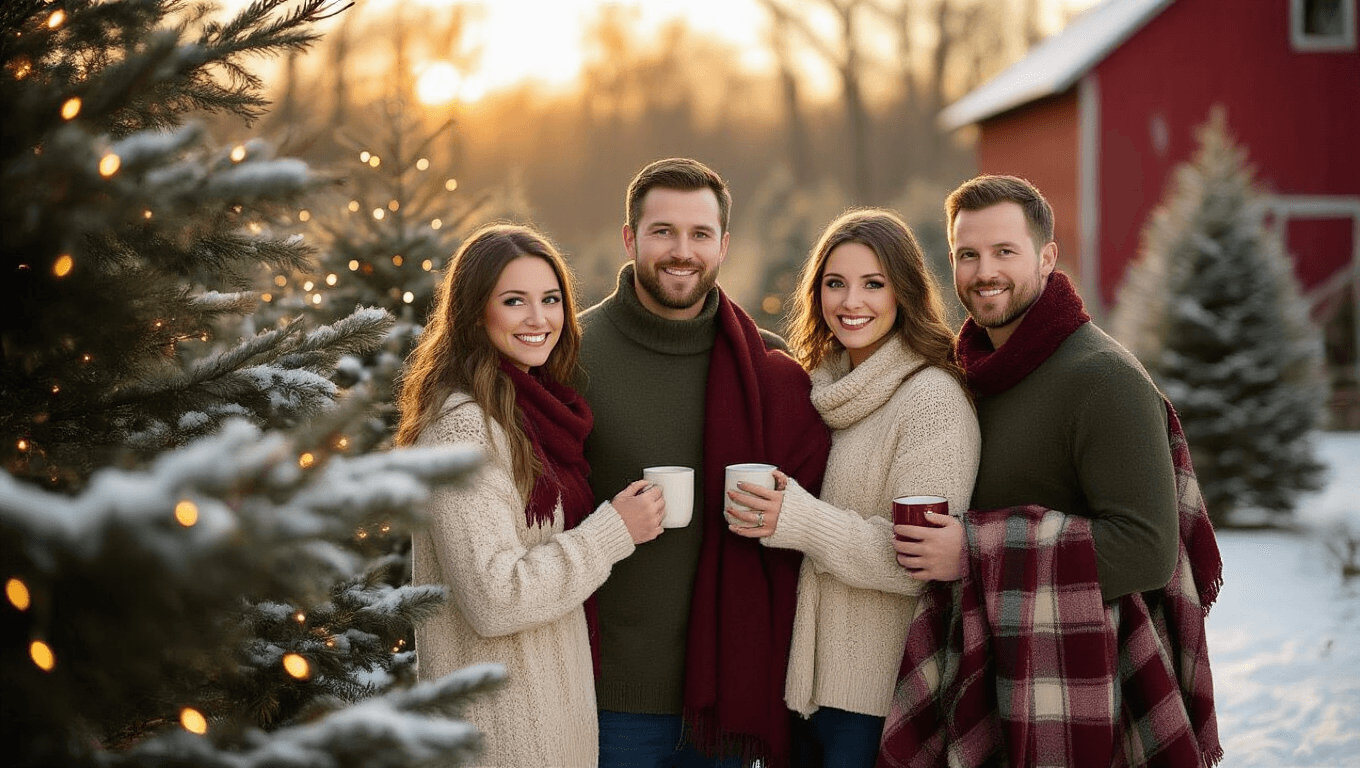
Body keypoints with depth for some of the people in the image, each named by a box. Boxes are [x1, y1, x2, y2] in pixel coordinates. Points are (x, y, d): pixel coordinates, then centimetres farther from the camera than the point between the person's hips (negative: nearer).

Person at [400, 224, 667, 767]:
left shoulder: (531, 409, 9)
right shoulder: (464, 425, -19)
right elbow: (494, 599, -24)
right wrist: (614, 531, -17)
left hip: (553, 698, 9)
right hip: (500, 717, -9)